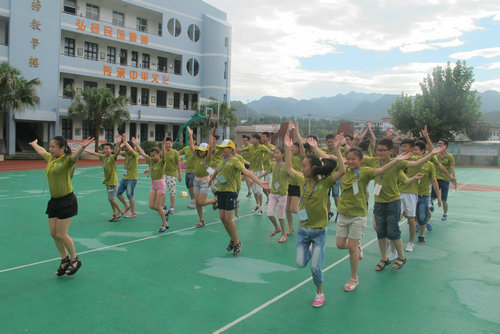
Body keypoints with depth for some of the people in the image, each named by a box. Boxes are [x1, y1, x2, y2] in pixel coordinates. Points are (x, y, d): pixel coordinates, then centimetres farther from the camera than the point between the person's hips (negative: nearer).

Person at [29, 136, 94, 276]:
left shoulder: (67, 160, -14)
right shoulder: (50, 158, 10)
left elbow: (75, 156, -37)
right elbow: (41, 150, 32)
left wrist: (82, 148, -58)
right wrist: (34, 144, 50)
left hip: (67, 201, -8)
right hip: (54, 201, 8)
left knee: (61, 234, -4)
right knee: (53, 234, 9)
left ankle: (75, 259, 18)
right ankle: (65, 260, 27)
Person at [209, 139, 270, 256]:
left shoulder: (235, 161, -11)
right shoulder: (222, 161, 11)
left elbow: (247, 172, -22)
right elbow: (216, 171, 31)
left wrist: (260, 183, -33)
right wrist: (211, 180, 47)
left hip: (230, 192, -7)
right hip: (221, 191, 7)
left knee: (228, 219, -7)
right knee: (222, 217, 8)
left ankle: (237, 242, 10)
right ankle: (232, 239, 26)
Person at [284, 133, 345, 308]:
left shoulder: (325, 183, -11)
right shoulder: (303, 181, 2)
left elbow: (342, 170, -23)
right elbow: (288, 169, 13)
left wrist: (337, 150, -27)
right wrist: (288, 149, 7)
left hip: (319, 231, -4)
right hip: (303, 230, 4)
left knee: (315, 266, -4)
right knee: (300, 263, -2)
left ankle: (319, 293, 23)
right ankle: (310, 252, 33)